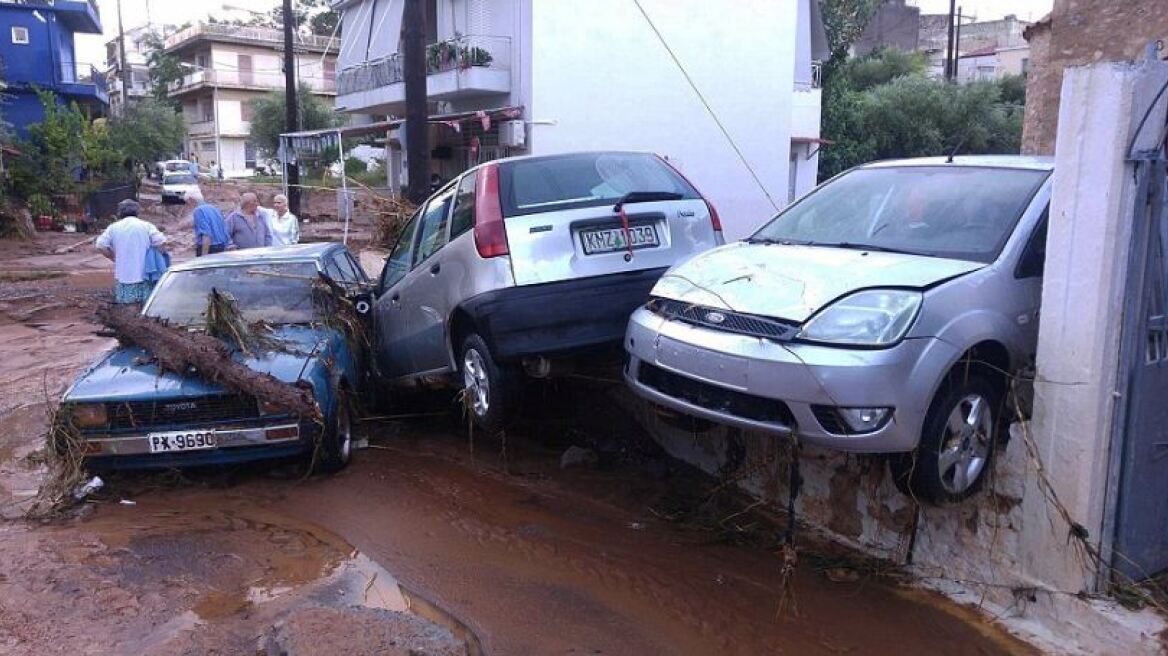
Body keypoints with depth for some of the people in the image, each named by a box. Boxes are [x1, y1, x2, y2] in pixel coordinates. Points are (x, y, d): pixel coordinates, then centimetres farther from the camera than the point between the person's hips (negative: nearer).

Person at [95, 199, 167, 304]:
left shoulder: (113, 227, 5)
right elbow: (161, 242, -10)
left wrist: (115, 258, 11)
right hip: (144, 275, -1)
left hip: (123, 277, 1)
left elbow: (100, 246, -1)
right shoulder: (147, 226, 1)